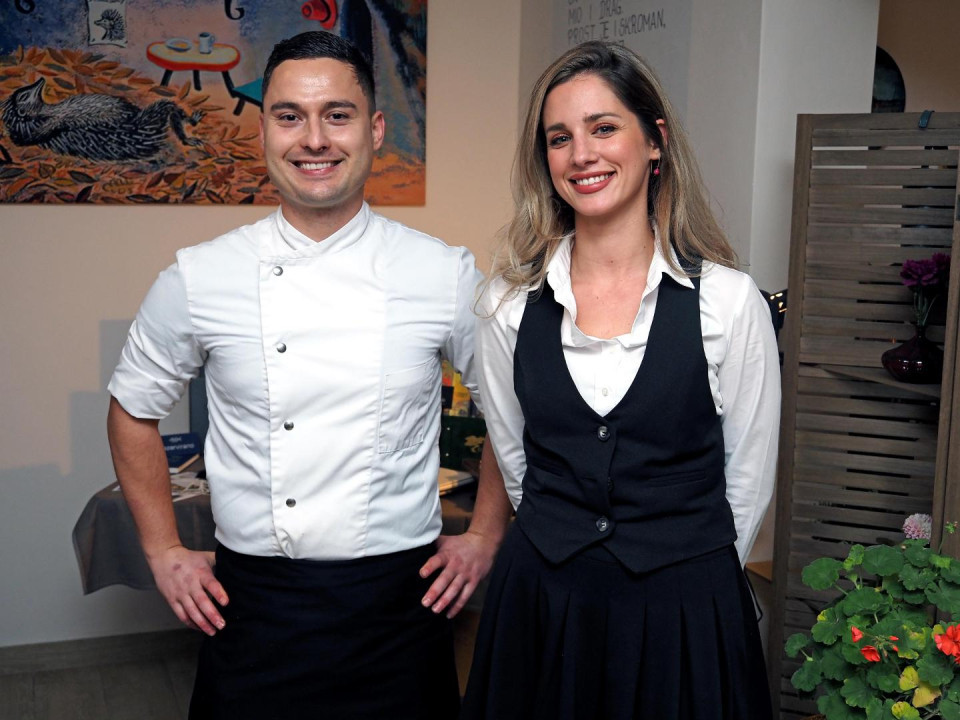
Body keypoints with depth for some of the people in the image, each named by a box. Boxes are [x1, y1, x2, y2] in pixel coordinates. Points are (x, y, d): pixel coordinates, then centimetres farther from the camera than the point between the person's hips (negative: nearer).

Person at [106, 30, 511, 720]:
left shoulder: (447, 274, -5)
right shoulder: (197, 280, -4)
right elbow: (133, 412, 10)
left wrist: (485, 535, 5)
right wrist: (164, 552, 7)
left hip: (400, 602, 0)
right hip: (253, 604, 0)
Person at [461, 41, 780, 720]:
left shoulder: (729, 301, -10)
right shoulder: (510, 301, -3)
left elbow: (748, 481, -1)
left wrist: (689, 573, 6)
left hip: (684, 618, -2)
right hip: (538, 608, 2)